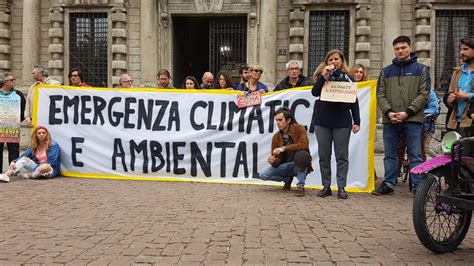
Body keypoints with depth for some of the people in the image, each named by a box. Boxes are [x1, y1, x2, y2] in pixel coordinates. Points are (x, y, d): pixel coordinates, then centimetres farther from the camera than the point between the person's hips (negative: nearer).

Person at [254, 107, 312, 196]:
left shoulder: (299, 129, -13)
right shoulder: (276, 137, -4)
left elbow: (304, 144, -30)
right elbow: (277, 160, -3)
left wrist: (284, 148, -31)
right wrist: (273, 161, -27)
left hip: (300, 165, -4)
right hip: (286, 166, 4)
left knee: (301, 154, -38)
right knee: (263, 175, -17)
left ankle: (300, 186, -19)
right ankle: (287, 179, 12)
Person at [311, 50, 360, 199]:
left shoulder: (347, 78, 8)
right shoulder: (322, 77, 11)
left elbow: (354, 101, 7)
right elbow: (314, 92, -8)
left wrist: (357, 122, 0)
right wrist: (324, 76, -14)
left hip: (342, 122, -1)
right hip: (322, 121, 1)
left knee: (342, 156, 1)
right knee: (324, 156, 5)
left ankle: (341, 188, 7)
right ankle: (326, 186, 14)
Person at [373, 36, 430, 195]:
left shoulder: (421, 69, 8)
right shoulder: (386, 71, 15)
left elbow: (424, 94, -1)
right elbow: (380, 94, 8)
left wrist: (407, 112, -12)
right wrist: (388, 112, -10)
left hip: (412, 120, -3)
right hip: (390, 121, 3)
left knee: (415, 156, -1)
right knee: (390, 155, 9)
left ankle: (417, 186, 5)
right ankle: (388, 184, 17)